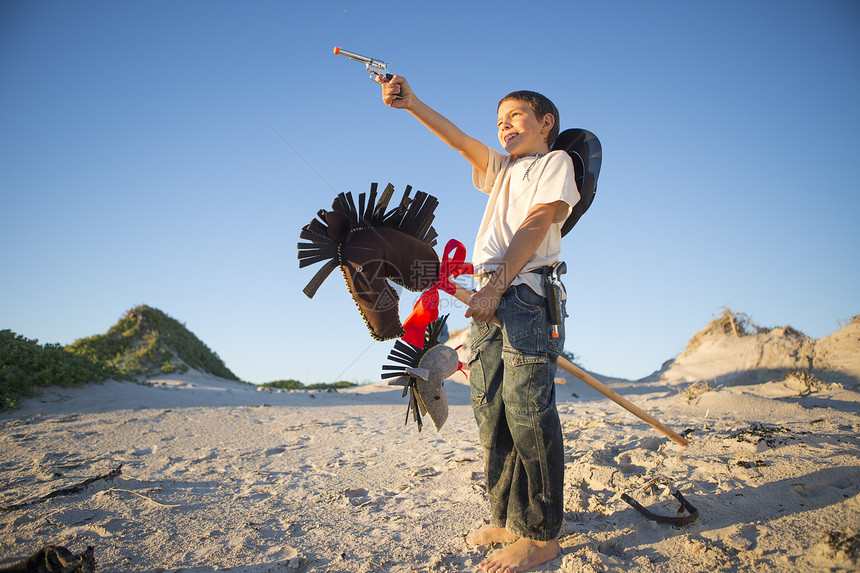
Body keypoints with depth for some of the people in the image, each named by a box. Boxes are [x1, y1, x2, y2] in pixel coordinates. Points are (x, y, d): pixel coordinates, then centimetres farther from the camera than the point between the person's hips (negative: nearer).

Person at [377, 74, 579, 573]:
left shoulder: (556, 161, 8)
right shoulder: (502, 168, 27)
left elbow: (536, 225, -6)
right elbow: (459, 139, 13)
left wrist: (495, 287, -15)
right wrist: (411, 103, -2)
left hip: (527, 292, -7)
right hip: (490, 297, 7)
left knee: (526, 409, -12)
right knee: (492, 413, 4)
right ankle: (508, 521, 12)